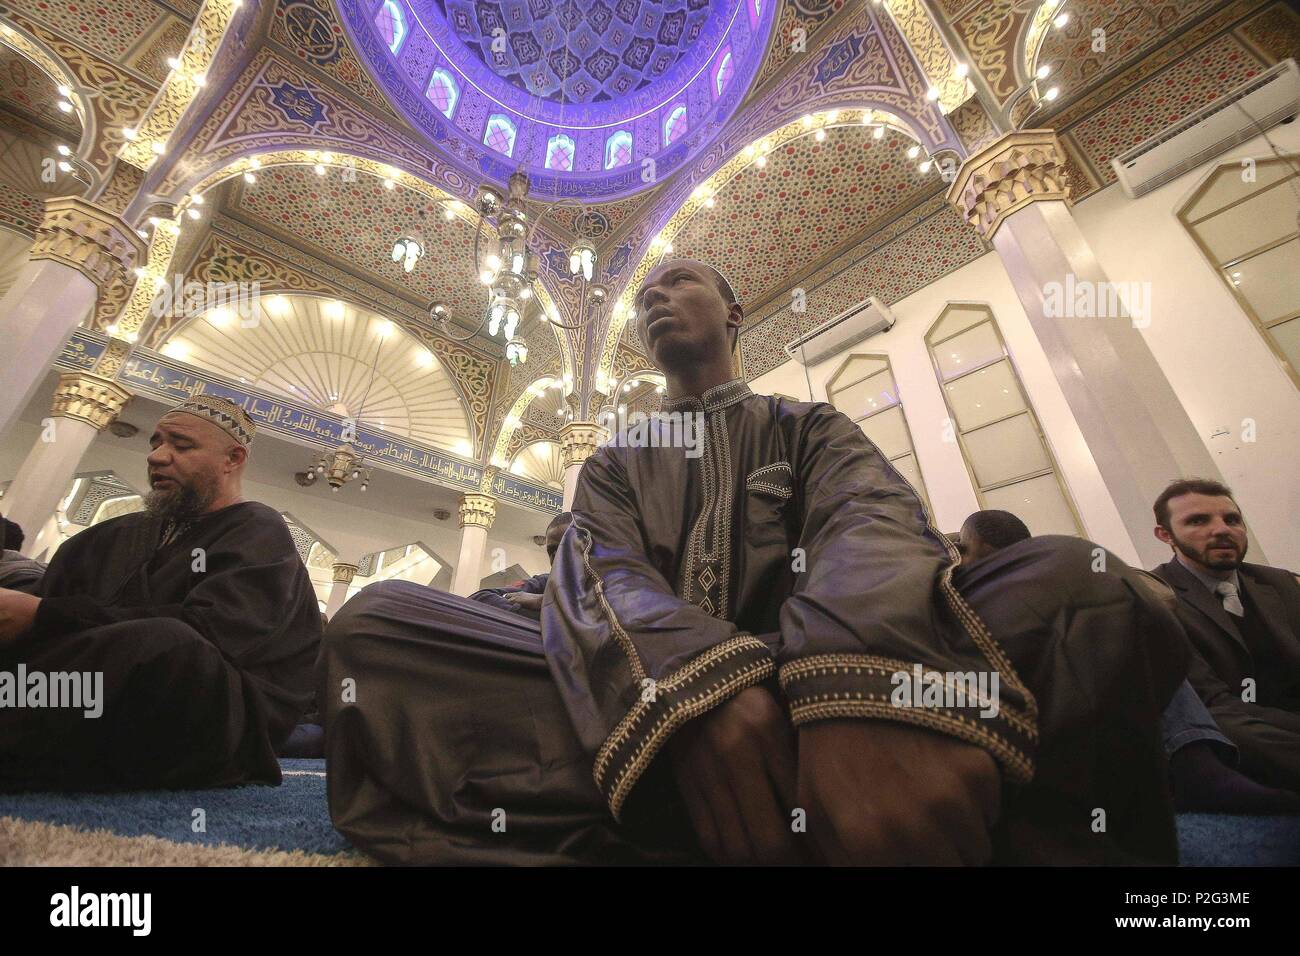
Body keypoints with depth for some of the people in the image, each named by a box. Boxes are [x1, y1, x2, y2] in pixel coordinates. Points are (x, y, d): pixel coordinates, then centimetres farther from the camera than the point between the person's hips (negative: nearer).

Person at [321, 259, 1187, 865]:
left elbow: (876, 524, -9)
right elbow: (598, 575, -4)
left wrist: (859, 691, -34)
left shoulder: (808, 428, 14)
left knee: (1069, 579, -23)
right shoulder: (615, 462, 17)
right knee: (375, 618, -18)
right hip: (643, 715, 2)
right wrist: (698, 687, -28)